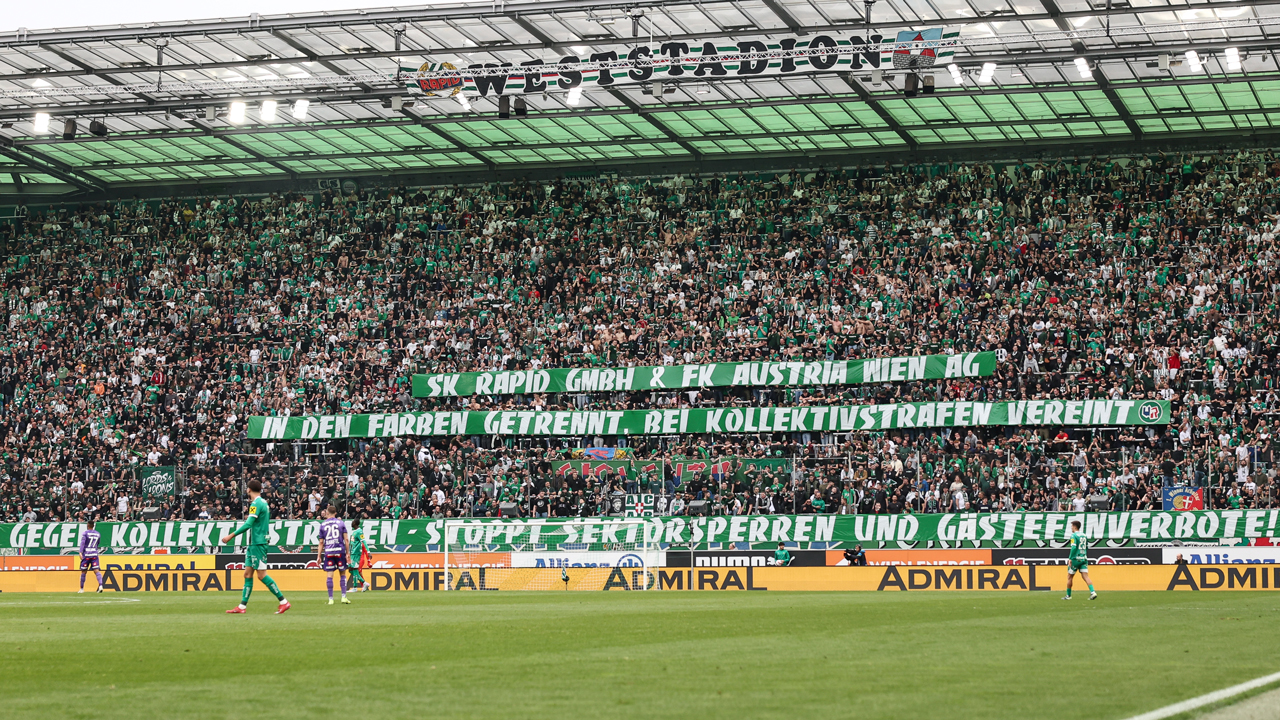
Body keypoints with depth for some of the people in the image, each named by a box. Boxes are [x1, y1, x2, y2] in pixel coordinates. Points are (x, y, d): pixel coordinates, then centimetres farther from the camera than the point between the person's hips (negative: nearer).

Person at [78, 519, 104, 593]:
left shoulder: (85, 533, -3)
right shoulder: (98, 534, 11)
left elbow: (82, 543, -12)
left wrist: (80, 553, -19)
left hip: (86, 554, -3)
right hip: (95, 555, 3)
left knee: (83, 572, 8)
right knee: (96, 570, -6)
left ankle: (81, 588, 16)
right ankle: (100, 585, -26)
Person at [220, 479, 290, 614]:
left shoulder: (256, 504, -14)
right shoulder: (263, 502, 15)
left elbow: (248, 524, -21)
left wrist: (231, 536, -19)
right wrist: (250, 518, 30)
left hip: (258, 543, -10)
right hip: (254, 543, 10)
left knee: (261, 575, -8)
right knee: (248, 574, 8)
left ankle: (283, 602, -6)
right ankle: (242, 606, 8)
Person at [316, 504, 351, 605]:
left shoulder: (322, 524, 7)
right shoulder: (341, 523, 6)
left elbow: (321, 542, 7)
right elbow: (346, 539, 0)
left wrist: (319, 556, 10)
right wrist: (347, 553, 3)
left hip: (328, 552, 0)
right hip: (340, 551, 0)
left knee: (329, 576, 0)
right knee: (342, 574, 8)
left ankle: (331, 599, -1)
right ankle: (344, 597, 3)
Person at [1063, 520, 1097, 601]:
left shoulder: (1074, 535, -8)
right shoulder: (1084, 535, 13)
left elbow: (1074, 547, -18)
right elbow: (1087, 547, 18)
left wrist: (1070, 558, -16)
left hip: (1075, 559, -6)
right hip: (1084, 559, 6)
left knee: (1069, 577, 7)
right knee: (1085, 577, -1)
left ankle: (1068, 595, 13)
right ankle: (1092, 592, -20)